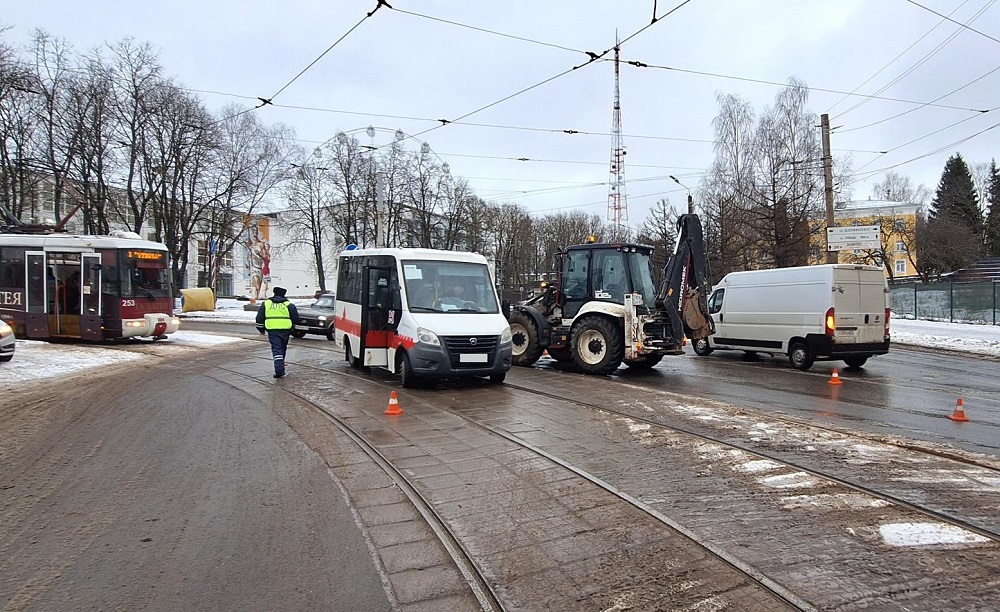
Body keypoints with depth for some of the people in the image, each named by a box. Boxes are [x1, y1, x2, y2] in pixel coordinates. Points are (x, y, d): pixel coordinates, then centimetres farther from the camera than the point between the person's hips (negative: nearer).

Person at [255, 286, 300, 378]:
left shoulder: (266, 303, 8)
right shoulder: (288, 305, 4)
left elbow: (259, 317, 9)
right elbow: (296, 319, 2)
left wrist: (261, 329, 19)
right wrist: (292, 328, 21)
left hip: (272, 330, -1)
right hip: (285, 330, 1)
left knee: (276, 349, -2)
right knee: (283, 349, 17)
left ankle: (279, 369, -17)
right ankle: (280, 368, 29)